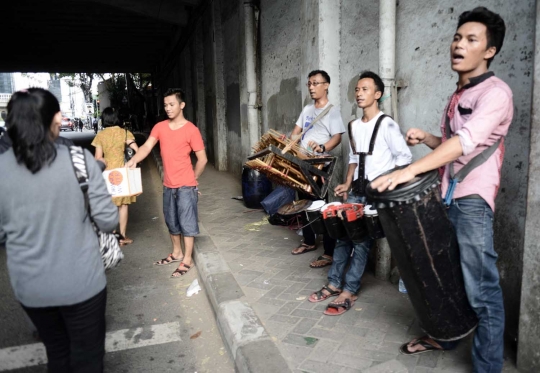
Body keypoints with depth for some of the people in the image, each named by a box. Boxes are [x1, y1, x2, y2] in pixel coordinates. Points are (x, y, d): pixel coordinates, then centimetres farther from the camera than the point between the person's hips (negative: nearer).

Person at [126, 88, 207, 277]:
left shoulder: (191, 130, -11)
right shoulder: (160, 127, 4)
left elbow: (202, 159, -7)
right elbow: (146, 147, -6)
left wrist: (192, 179, 1)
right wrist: (133, 161, -25)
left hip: (185, 186, -6)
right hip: (168, 185, 6)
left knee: (187, 222, 2)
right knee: (172, 222, 18)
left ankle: (187, 260, 15)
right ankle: (176, 253, 36)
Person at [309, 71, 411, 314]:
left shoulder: (386, 124, -10)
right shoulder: (354, 126, 12)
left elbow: (404, 157, -11)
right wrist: (347, 184, 10)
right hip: (357, 191, 7)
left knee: (362, 240, -5)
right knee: (343, 234, 7)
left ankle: (349, 291, 3)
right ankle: (334, 283, 18)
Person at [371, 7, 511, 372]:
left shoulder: (495, 92, -11)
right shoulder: (458, 95, 17)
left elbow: (467, 141, -26)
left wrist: (409, 171, -35)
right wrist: (426, 138, 4)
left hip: (472, 201, -8)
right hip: (445, 196, 9)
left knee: (481, 290, -2)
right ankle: (443, 335, 37)